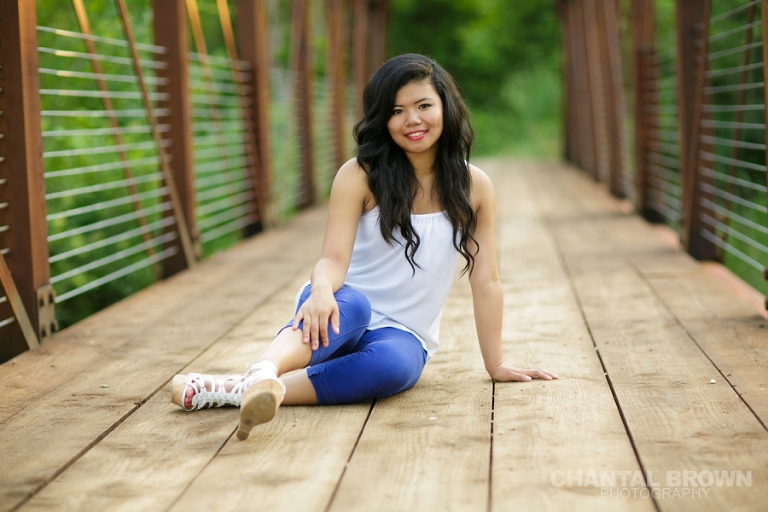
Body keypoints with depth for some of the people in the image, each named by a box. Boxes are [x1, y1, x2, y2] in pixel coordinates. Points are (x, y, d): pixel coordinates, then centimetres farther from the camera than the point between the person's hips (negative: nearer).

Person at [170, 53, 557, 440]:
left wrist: (496, 366, 4)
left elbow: (485, 281, 4)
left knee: (392, 364, -38)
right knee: (350, 303, -39)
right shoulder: (359, 176, -4)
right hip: (343, 313, -1)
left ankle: (241, 390, -43)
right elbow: (334, 258, -14)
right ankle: (263, 373, -65)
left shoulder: (474, 187, 1)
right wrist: (322, 290, -38)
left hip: (403, 335, 1)